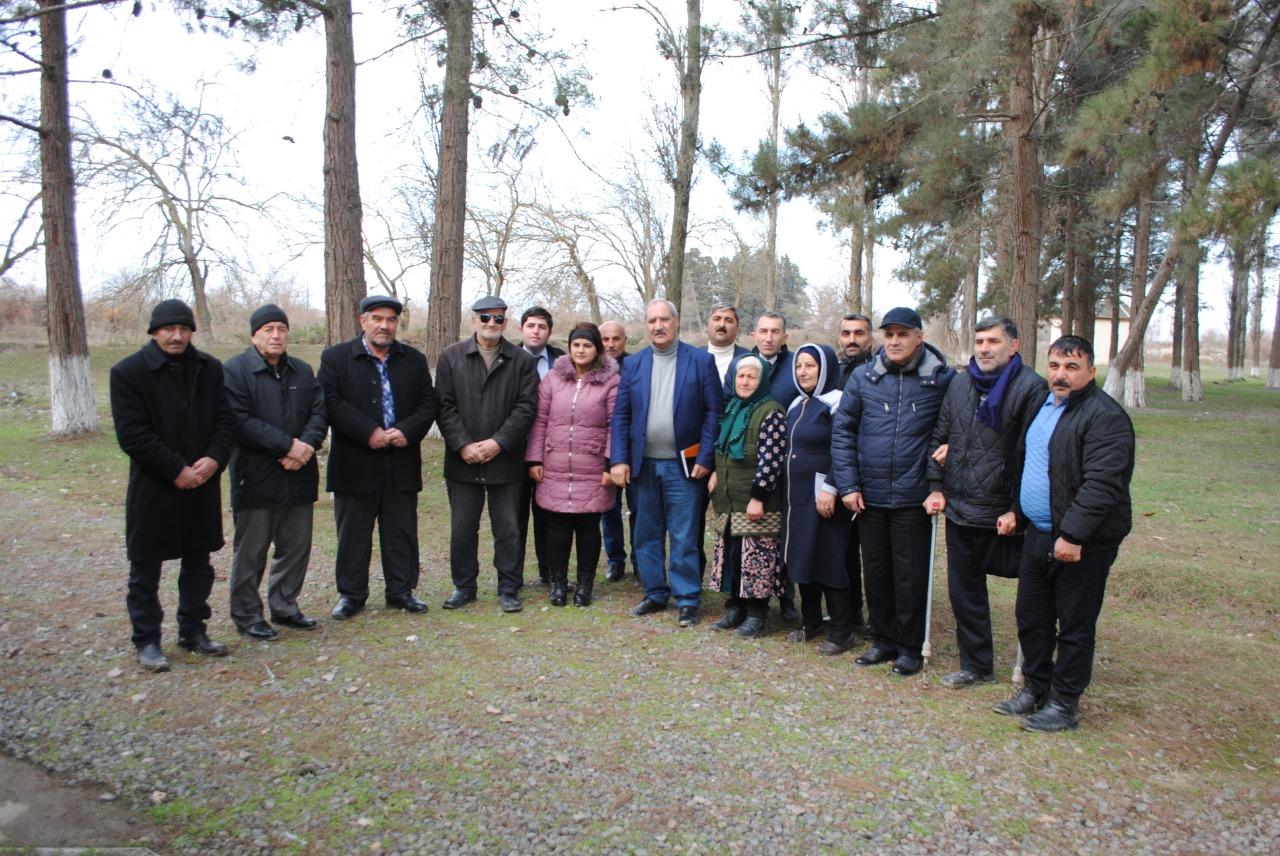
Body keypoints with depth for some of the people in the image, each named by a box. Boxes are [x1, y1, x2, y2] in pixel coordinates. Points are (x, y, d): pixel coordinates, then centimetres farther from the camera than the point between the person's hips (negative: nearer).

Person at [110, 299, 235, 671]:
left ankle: (193, 631, 28)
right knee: (145, 569, 6)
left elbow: (225, 419, 3)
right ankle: (146, 640, 20)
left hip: (201, 486, 4)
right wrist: (177, 470, -17)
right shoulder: (128, 371, -8)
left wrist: (214, 459, -14)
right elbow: (132, 433, -14)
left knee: (198, 564, 14)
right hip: (152, 488, -4)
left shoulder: (209, 368, 4)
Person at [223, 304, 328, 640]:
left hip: (299, 478, 6)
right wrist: (288, 445, -19)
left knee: (296, 548, 14)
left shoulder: (303, 371, 12)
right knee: (251, 553, 4)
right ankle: (247, 615, 18)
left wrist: (307, 444, -14)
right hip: (255, 480, -5)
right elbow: (240, 422, -16)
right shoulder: (235, 370, -6)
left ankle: (284, 606, 29)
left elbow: (319, 411, 4)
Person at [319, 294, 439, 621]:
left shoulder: (414, 359, 10)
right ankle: (351, 594, 20)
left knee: (401, 531, 9)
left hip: (402, 462, 2)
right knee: (353, 533, 7)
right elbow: (331, 402, -9)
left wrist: (408, 431, -12)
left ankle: (401, 590, 22)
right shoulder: (335, 357, 1)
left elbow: (429, 402, 5)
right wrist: (369, 432, -18)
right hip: (355, 463, -2)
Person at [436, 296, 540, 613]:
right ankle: (463, 587, 25)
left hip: (505, 461, -1)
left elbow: (526, 407, -3)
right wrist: (463, 445, -11)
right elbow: (445, 406, 0)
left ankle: (509, 589, 18)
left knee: (508, 529, 6)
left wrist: (498, 443, -13)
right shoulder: (451, 357, 5)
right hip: (463, 460, 1)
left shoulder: (522, 360, 3)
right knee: (462, 528, 10)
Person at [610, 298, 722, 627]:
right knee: (646, 535, 12)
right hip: (644, 464, 4)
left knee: (684, 538, 0)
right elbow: (621, 415, 5)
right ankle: (655, 595, 26)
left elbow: (713, 412, -5)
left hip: (684, 464, -4)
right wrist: (619, 459, -4)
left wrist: (705, 459, -10)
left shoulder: (701, 360, -3)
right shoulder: (634, 363, 6)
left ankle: (688, 601, 12)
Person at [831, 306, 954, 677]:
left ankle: (910, 647, 23)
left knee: (910, 575, 7)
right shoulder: (863, 377, 2)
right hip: (869, 495, 3)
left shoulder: (942, 378, -4)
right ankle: (884, 639, 29)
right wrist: (847, 485, -2)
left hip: (913, 496, -2)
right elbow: (842, 430, 4)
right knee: (876, 571, 13)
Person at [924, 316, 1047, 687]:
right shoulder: (960, 383, 9)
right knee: (964, 590, 15)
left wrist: (1017, 509, -13)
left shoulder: (1032, 388, -9)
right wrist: (936, 486, 7)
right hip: (959, 509, 6)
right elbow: (939, 437, 14)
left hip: (1003, 514, -6)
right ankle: (975, 665, 31)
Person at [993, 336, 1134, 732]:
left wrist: (1072, 534, -28)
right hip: (1038, 533, 9)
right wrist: (1016, 510, 17)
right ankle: (1035, 689, 33)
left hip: (1081, 541, -9)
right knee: (1031, 616, 17)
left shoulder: (1105, 416, -16)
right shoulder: (1043, 405, 12)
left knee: (1075, 626, 5)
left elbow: (1102, 484, -25)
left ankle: (1065, 705, 18)